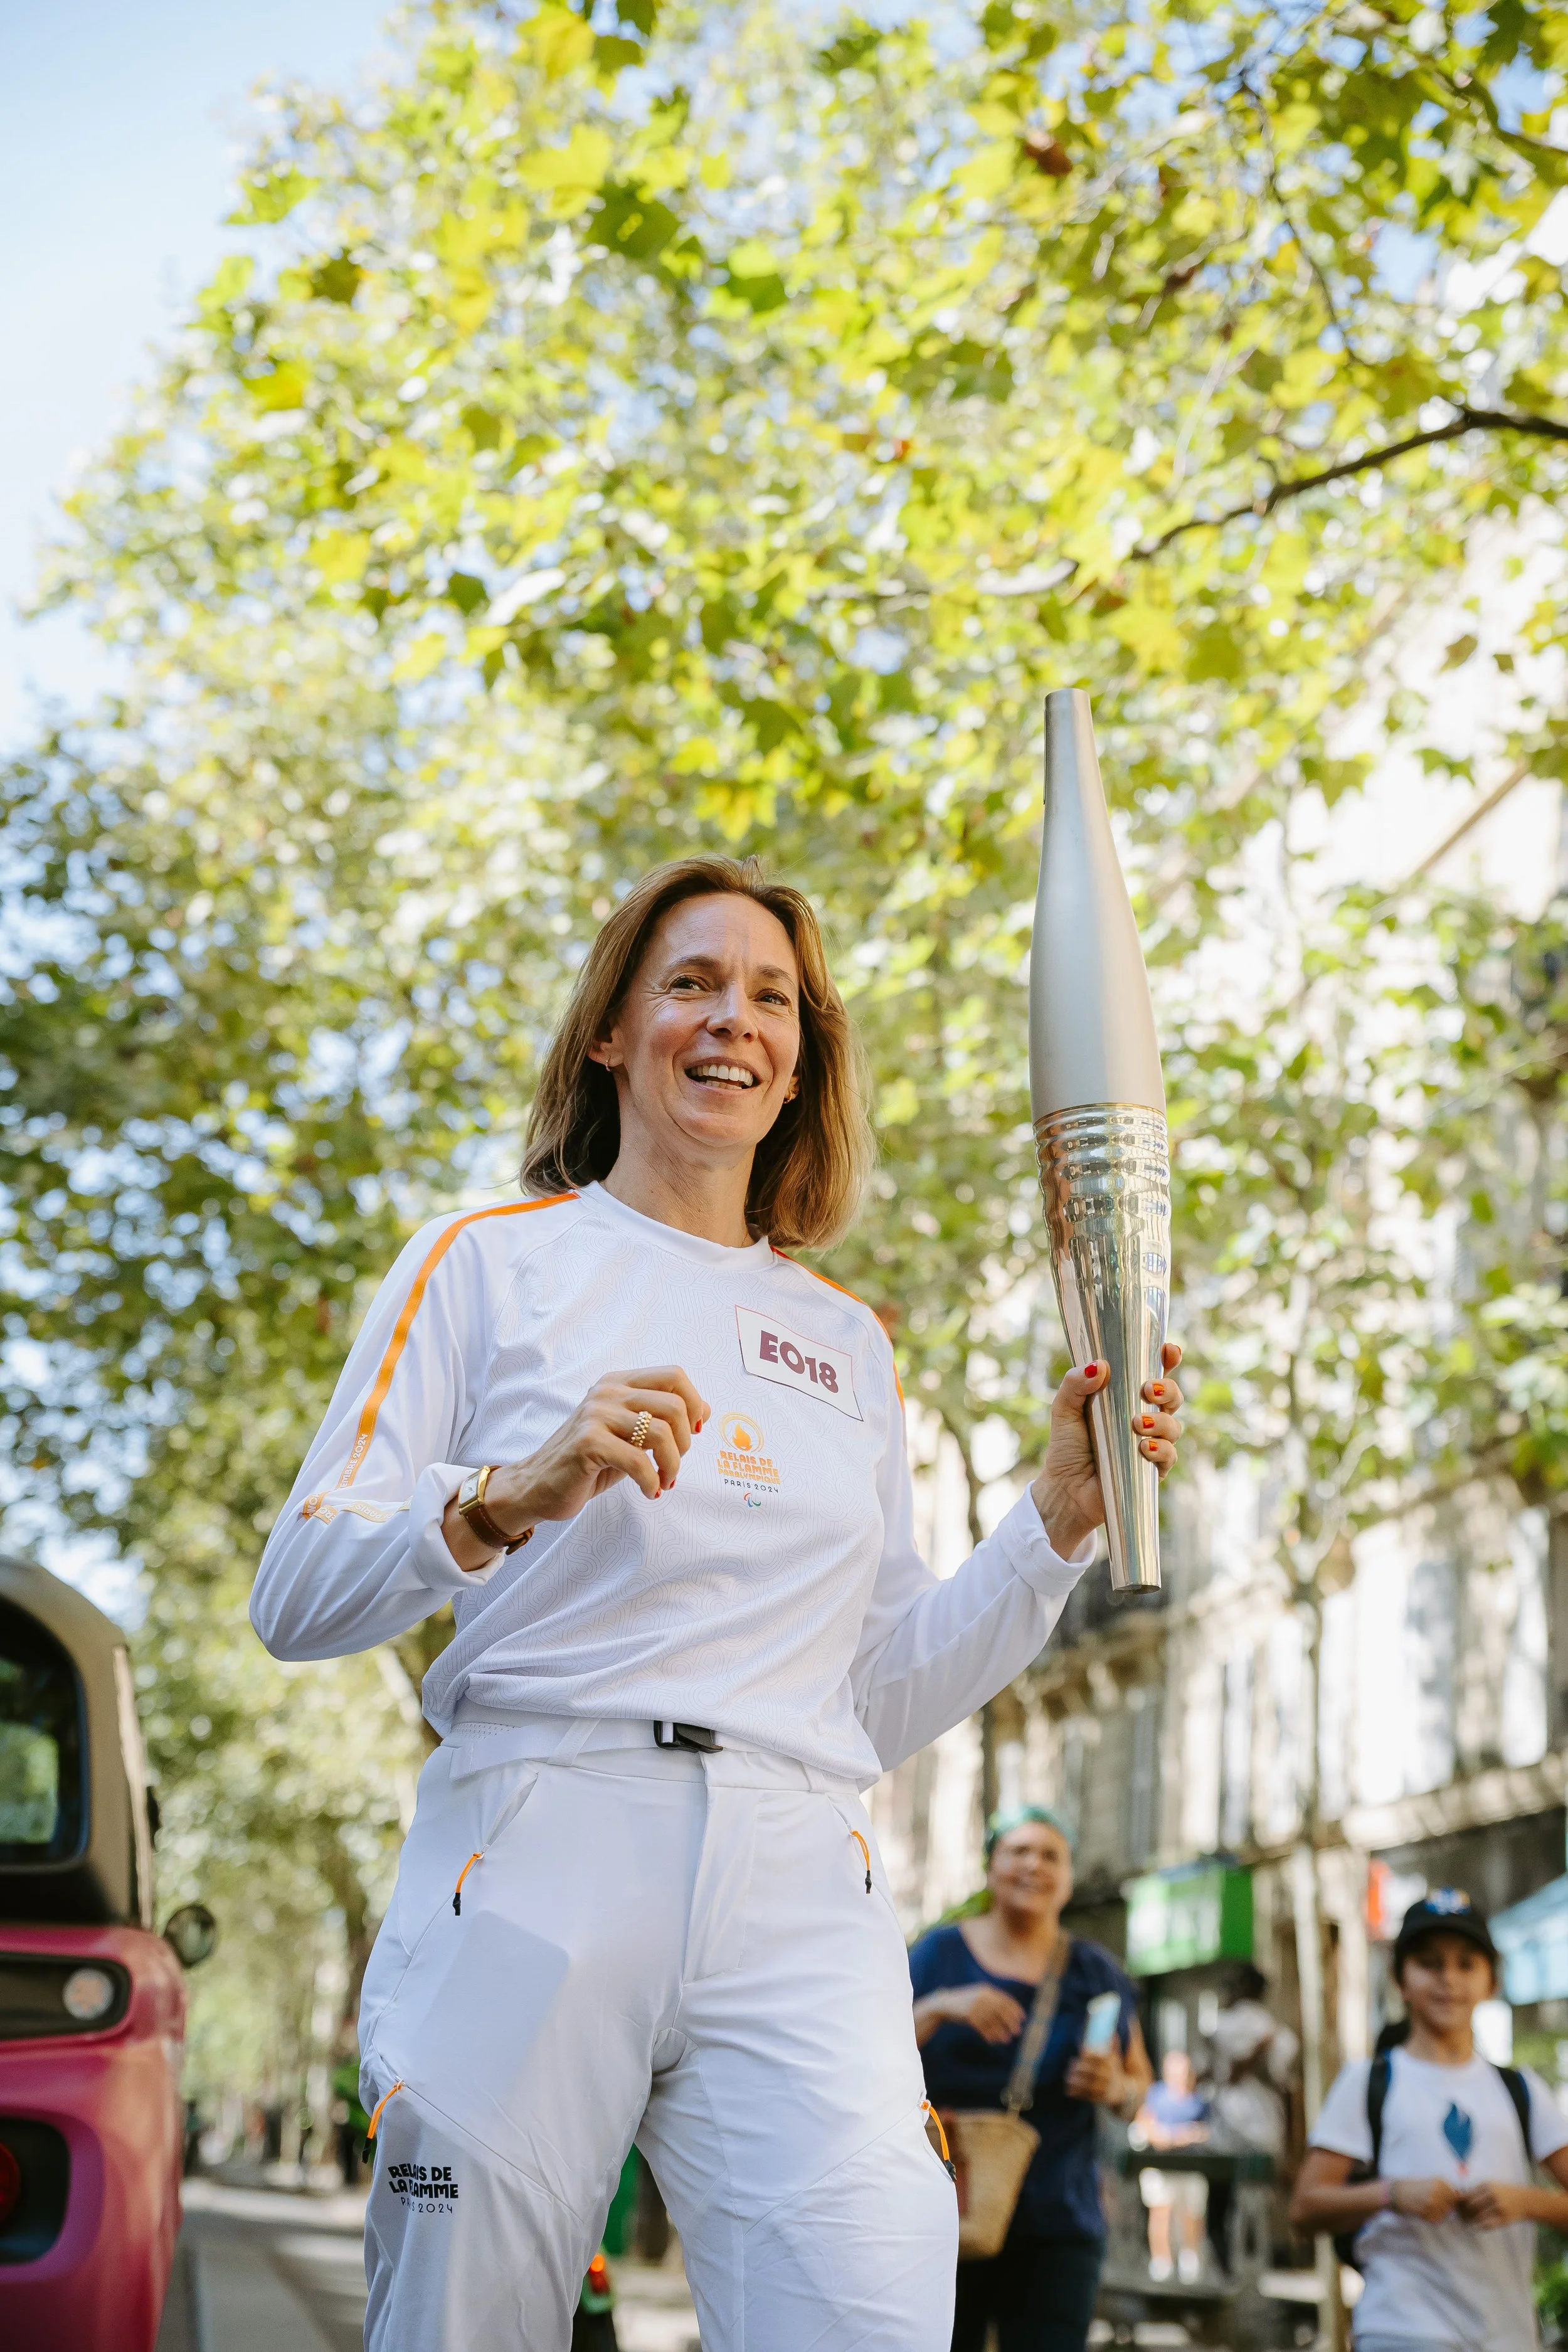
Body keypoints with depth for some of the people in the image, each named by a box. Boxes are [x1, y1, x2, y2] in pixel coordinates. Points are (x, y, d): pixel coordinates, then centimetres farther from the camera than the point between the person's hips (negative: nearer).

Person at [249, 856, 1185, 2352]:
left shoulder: (848, 1343, 20)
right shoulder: (490, 1263, 9)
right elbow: (292, 1598, 1)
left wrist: (1059, 1519, 7)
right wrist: (506, 1498, -16)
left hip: (800, 1898, 3)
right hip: (536, 1867, -2)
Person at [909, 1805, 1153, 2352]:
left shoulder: (1096, 1974, 11)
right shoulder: (941, 1953, 6)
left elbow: (1139, 2081, 17)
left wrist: (1115, 2090, -6)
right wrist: (937, 2009, -18)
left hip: (1056, 2225, 1)